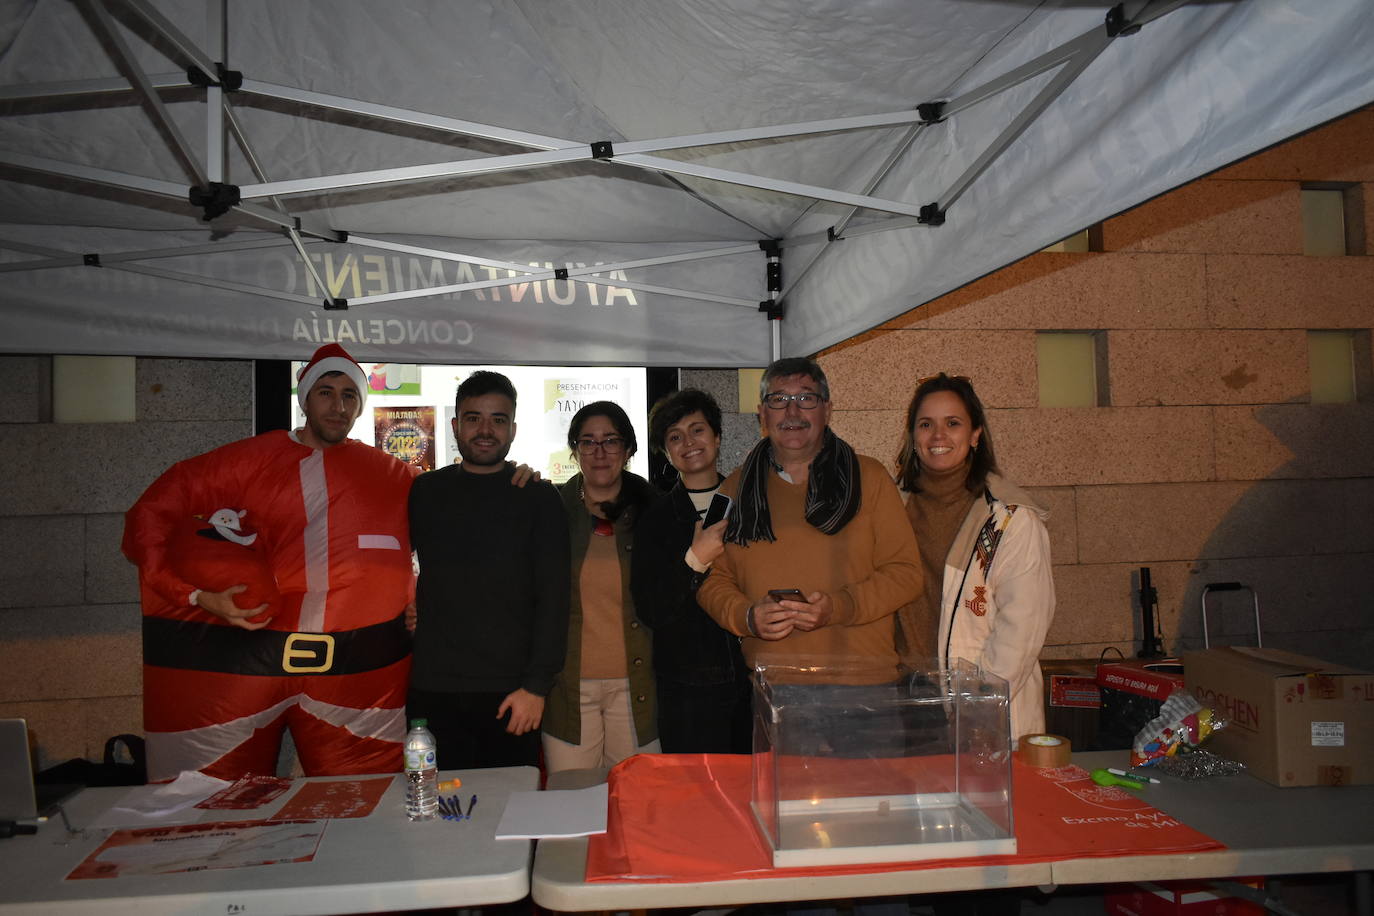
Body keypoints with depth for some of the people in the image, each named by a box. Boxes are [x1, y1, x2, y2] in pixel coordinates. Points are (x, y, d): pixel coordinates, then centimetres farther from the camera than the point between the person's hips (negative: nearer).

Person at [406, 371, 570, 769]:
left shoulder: (538, 498, 2)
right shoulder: (425, 492, 9)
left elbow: (553, 598, -3)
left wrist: (537, 685, -9)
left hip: (512, 693, -2)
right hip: (433, 691, 2)